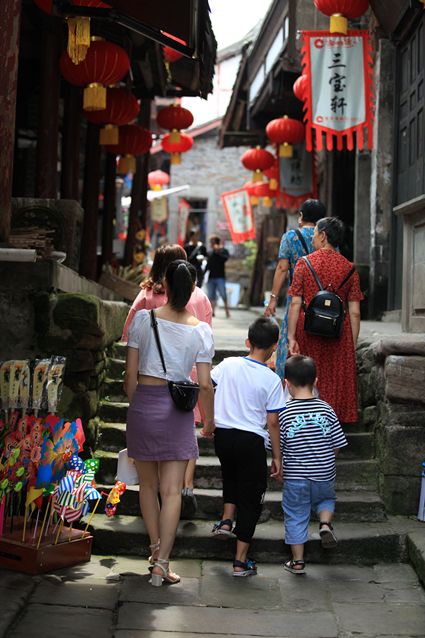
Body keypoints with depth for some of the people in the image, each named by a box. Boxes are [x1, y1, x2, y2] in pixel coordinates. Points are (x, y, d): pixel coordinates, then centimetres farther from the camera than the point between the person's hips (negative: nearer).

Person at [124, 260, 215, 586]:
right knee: (172, 491, 4)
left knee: (148, 484, 17)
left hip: (143, 402, 1)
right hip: (178, 411, -1)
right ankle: (162, 563, -1)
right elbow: (205, 384, -4)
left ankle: (156, 550, 28)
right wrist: (210, 418, 12)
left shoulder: (143, 319, -4)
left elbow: (131, 373, -2)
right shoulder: (201, 330, -5)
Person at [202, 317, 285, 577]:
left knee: (231, 475, 35)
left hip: (223, 436, 4)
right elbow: (272, 422, -8)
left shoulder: (228, 365, -1)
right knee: (251, 499, 8)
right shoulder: (272, 380, -9)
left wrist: (208, 423, 21)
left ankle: (226, 520, 19)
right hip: (251, 441, -3)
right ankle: (241, 562, 9)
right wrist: (277, 457, 1)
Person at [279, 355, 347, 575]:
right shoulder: (326, 410, -7)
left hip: (295, 477, -2)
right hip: (324, 476, 2)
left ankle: (298, 562, 16)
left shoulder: (285, 413, -13)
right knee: (326, 498, 31)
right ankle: (325, 523, 4)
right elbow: (337, 445, -2)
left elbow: (276, 447, -7)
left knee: (296, 516, 11)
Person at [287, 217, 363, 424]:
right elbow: (354, 311, 1)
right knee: (336, 382, 9)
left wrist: (291, 337, -6)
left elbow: (295, 304, -7)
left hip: (307, 330, -1)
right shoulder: (349, 268, 2)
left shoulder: (304, 263, -2)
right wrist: (353, 344, 8)